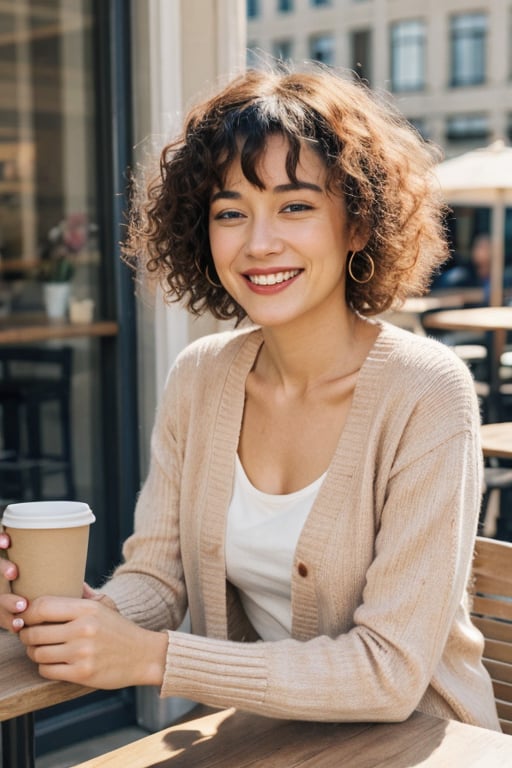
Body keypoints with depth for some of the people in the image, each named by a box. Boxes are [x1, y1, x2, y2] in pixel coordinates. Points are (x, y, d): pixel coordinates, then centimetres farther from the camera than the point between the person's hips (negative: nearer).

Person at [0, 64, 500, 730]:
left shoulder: (427, 395, -18)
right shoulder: (198, 378, -2)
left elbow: (390, 671, -21)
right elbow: (157, 575, 0)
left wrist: (149, 655, -25)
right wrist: (95, 612, -22)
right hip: (254, 734, 4)